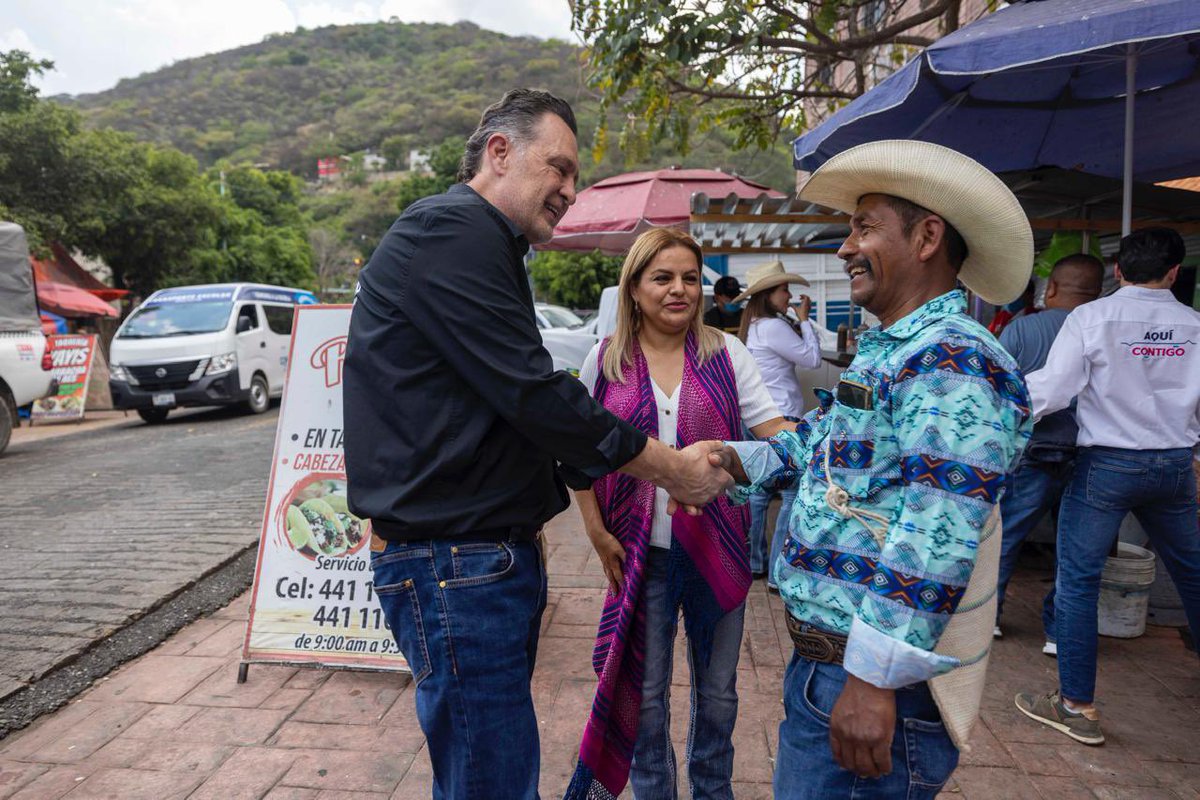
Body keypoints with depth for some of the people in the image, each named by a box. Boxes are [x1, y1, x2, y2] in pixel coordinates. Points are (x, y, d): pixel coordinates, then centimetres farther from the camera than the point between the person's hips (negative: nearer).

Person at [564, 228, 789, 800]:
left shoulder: (725, 353, -1)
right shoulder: (605, 360, -2)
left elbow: (773, 428, -8)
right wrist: (596, 532, -3)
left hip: (717, 547, 1)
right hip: (641, 552, -1)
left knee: (718, 690, 18)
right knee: (646, 691, 15)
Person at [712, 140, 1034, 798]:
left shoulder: (950, 362, -19)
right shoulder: (884, 351, 14)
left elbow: (936, 540, -27)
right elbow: (816, 441, 22)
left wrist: (873, 679, -27)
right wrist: (734, 459, 5)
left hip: (872, 674, -9)